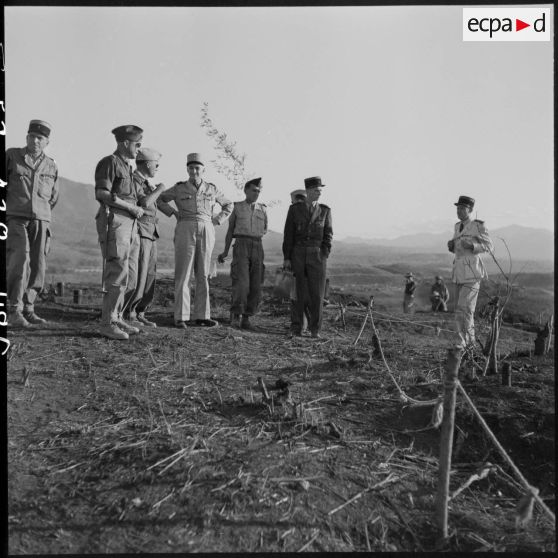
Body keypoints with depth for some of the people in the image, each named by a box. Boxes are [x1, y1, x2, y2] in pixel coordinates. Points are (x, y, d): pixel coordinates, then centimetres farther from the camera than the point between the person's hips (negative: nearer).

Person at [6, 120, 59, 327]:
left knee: (37, 268, 1)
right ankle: (14, 311, -14)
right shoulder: (12, 155, 3)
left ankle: (27, 309, 13)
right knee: (19, 261, -19)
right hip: (15, 220, -3)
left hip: (41, 223, 3)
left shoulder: (51, 166, 11)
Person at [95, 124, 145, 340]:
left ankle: (116, 318, 14)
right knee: (117, 273, -12)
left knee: (122, 274, 8)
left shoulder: (127, 167, 22)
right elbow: (101, 194, -15)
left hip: (128, 224, 9)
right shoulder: (109, 162, -4)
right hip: (114, 222, -9)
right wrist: (132, 207, -14)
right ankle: (108, 324, -7)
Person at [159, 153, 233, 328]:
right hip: (185, 231, -2)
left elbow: (228, 205, 24)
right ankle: (181, 317, -4)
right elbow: (158, 199, 18)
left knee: (203, 274, 2)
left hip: (206, 233, 2)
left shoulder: (212, 189, 13)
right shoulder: (179, 188, 8)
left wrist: (217, 221, 10)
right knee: (183, 273, -6)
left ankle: (201, 316, 6)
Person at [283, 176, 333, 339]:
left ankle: (315, 329, 7)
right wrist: (286, 258, -4)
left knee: (317, 293, -4)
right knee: (298, 292, 0)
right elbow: (288, 235, 2)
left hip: (317, 255, 0)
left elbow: (328, 235, 3)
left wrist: (324, 257, -7)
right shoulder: (294, 209, 4)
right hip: (298, 254, 0)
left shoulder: (325, 210, 6)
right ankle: (297, 327, 11)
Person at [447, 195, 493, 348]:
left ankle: (463, 341, -4)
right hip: (460, 271, 8)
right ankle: (470, 339, 25)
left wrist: (471, 245, -22)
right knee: (465, 307, 13)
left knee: (464, 307, -13)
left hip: (473, 270, -7)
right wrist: (451, 245, -1)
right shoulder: (458, 226, 13)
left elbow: (490, 247, -6)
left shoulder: (478, 225, -9)